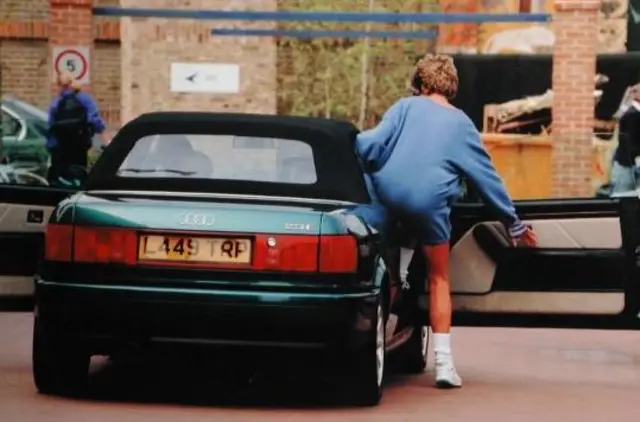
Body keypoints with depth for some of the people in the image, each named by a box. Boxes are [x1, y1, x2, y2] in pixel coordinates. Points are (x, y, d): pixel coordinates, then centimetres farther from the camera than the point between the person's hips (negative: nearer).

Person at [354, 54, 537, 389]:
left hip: (388, 195, -1)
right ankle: (443, 362, 6)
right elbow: (486, 176, 19)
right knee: (439, 279, 11)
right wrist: (513, 223, 25)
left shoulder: (406, 107, 14)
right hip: (430, 202, 1)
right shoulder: (461, 123, 16)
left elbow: (375, 142, -2)